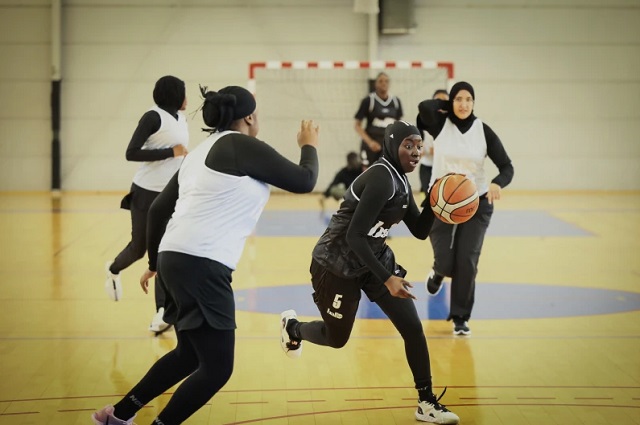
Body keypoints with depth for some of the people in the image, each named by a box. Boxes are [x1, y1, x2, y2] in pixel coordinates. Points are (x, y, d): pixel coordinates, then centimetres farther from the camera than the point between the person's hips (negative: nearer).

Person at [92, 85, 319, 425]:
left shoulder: (202, 152, 20)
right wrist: (309, 146, 20)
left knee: (191, 354, 23)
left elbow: (158, 209, 21)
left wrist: (155, 263, 32)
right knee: (217, 367, -3)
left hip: (175, 258, 9)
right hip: (200, 265, -9)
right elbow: (303, 181, 0)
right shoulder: (244, 146, -4)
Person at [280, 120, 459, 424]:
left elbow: (420, 231, 7)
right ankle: (291, 326, 45)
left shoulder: (401, 180, 2)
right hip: (337, 265, -8)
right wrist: (386, 279, -32)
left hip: (373, 260, 8)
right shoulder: (381, 178, -26)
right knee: (336, 338, 12)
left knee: (412, 327, -4)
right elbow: (354, 236, -30)